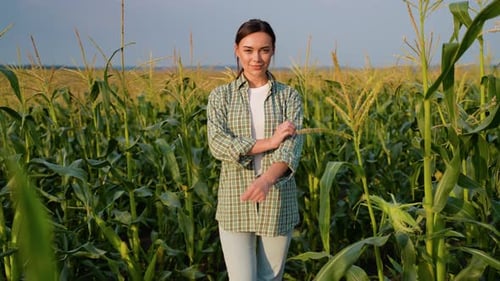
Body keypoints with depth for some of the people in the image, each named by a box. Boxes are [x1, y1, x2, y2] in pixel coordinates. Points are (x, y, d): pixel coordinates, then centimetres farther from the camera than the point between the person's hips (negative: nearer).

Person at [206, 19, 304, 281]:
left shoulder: (289, 95, 3)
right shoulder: (221, 96, 3)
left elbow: (293, 145, -13)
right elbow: (218, 144, -11)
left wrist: (267, 179, -32)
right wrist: (269, 142, -18)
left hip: (278, 203, 1)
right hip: (235, 204, -1)